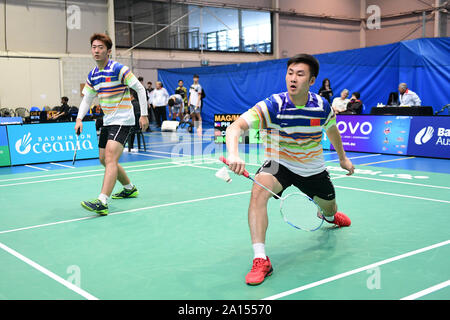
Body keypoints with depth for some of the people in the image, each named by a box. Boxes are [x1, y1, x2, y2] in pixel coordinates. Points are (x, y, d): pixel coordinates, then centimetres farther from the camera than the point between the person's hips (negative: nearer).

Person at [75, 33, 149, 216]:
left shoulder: (119, 69, -13)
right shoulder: (92, 75, 8)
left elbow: (140, 89, -9)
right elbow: (87, 98, 16)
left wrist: (144, 114, -12)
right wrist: (79, 119, 2)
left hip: (123, 120, -9)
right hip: (107, 121, 9)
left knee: (110, 158, -21)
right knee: (104, 159, 15)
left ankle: (102, 202, -29)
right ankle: (129, 189, 35)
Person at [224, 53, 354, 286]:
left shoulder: (322, 106, -14)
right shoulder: (271, 106, -25)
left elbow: (332, 130, 10)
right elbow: (236, 127, -36)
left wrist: (342, 157, 21)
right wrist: (233, 154, -56)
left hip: (313, 168, 3)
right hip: (279, 164, -3)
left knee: (329, 207, 21)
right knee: (259, 189, -34)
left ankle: (330, 216, 66)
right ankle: (260, 260, -31)